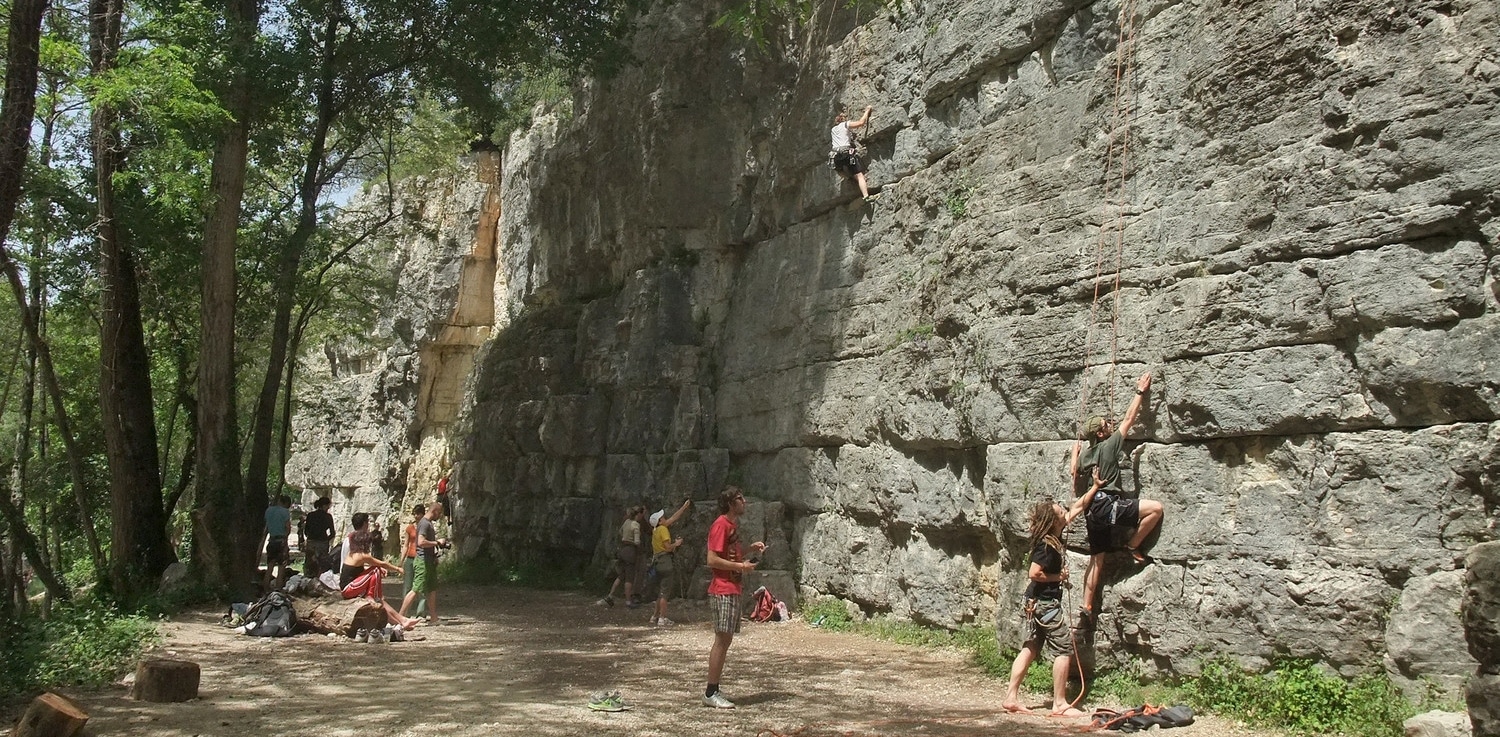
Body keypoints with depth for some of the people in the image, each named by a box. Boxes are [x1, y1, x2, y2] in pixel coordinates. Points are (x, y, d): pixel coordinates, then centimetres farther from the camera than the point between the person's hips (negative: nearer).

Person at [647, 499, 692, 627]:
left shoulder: (656, 529, 15)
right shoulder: (663, 529, -11)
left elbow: (673, 518, 22)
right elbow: (667, 547, -19)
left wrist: (684, 507, 24)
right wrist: (676, 544, -1)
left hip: (658, 562, 9)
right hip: (666, 561, -9)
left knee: (661, 592, 16)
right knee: (665, 592, -7)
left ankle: (655, 616, 18)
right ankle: (662, 619, -7)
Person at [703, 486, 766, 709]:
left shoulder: (733, 524, 17)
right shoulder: (721, 525, -13)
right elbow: (713, 559, -19)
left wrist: (750, 549, 14)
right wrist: (741, 566, -16)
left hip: (732, 590, 10)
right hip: (723, 590, -10)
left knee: (725, 640, 11)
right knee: (722, 640, -8)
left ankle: (713, 691, 15)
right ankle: (710, 693, -4)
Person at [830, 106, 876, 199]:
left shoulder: (834, 129, 28)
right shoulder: (846, 124, 10)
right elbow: (861, 122, 1)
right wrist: (867, 110, 13)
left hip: (836, 156, 6)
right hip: (847, 152, -5)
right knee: (859, 175, -13)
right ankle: (866, 196, -28)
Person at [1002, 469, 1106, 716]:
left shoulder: (1054, 535, 4)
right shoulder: (1047, 546, -21)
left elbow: (1078, 508, 14)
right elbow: (1034, 573, -25)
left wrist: (1096, 486, 14)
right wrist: (1058, 577, -13)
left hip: (1036, 602, 9)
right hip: (1046, 603, -9)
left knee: (1030, 649, 9)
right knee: (1064, 650, -2)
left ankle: (1011, 698, 9)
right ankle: (1060, 704, 2)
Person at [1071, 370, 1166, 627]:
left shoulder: (1085, 453, 14)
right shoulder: (1109, 445, -5)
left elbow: (1074, 473, 29)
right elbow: (1129, 419, -1)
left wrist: (1075, 452, 44)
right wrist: (1140, 393, 6)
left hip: (1092, 511, 8)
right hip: (1108, 505, -8)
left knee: (1096, 560, 13)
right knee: (1156, 508, -12)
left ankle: (1086, 608, 12)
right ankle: (1133, 546, 0)